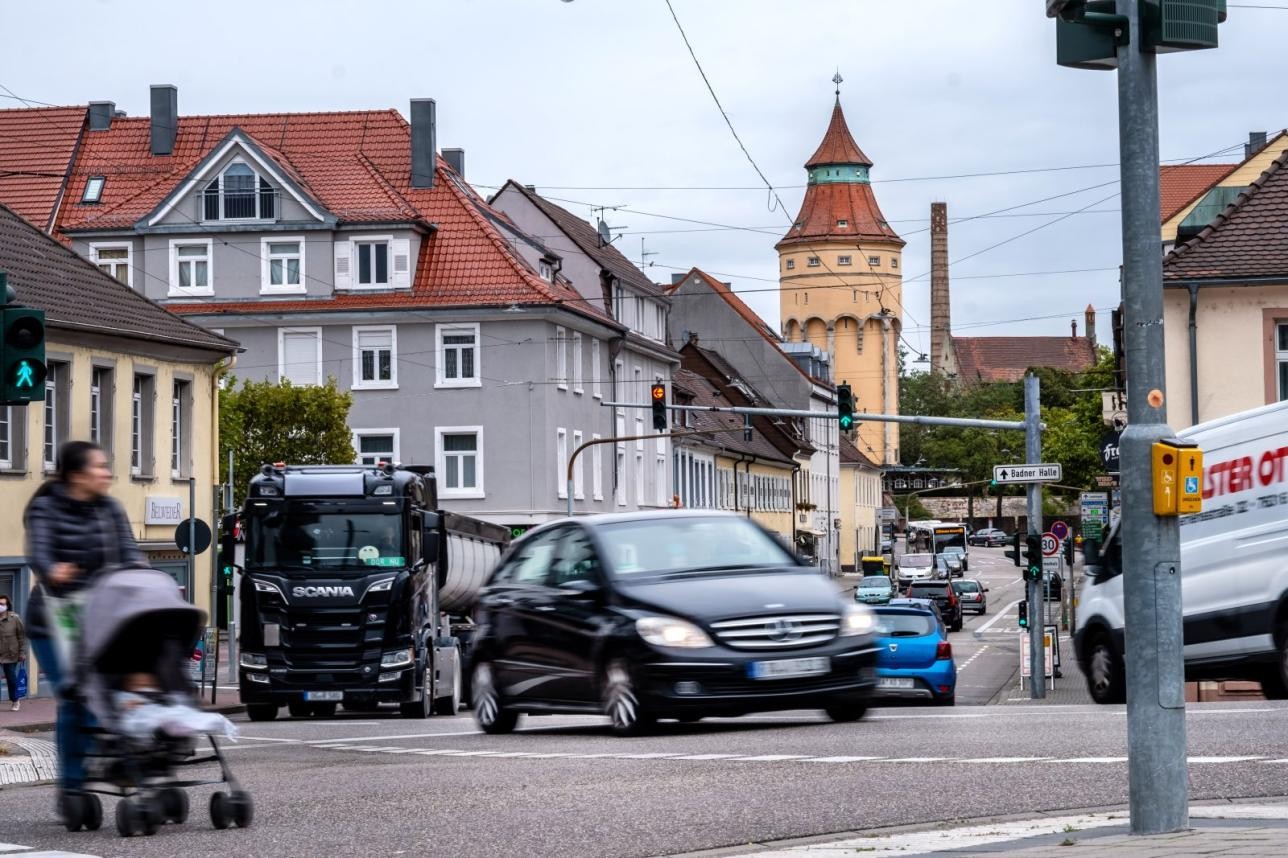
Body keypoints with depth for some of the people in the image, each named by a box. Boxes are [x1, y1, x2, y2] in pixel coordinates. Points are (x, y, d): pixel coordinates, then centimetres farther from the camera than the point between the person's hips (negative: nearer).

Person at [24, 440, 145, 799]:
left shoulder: (110, 510, 9)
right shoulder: (46, 509, -4)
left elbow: (128, 551, -2)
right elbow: (37, 553, -20)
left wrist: (138, 570, -27)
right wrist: (51, 572, -44)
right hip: (55, 618, -4)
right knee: (73, 700, -10)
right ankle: (72, 785, -4)